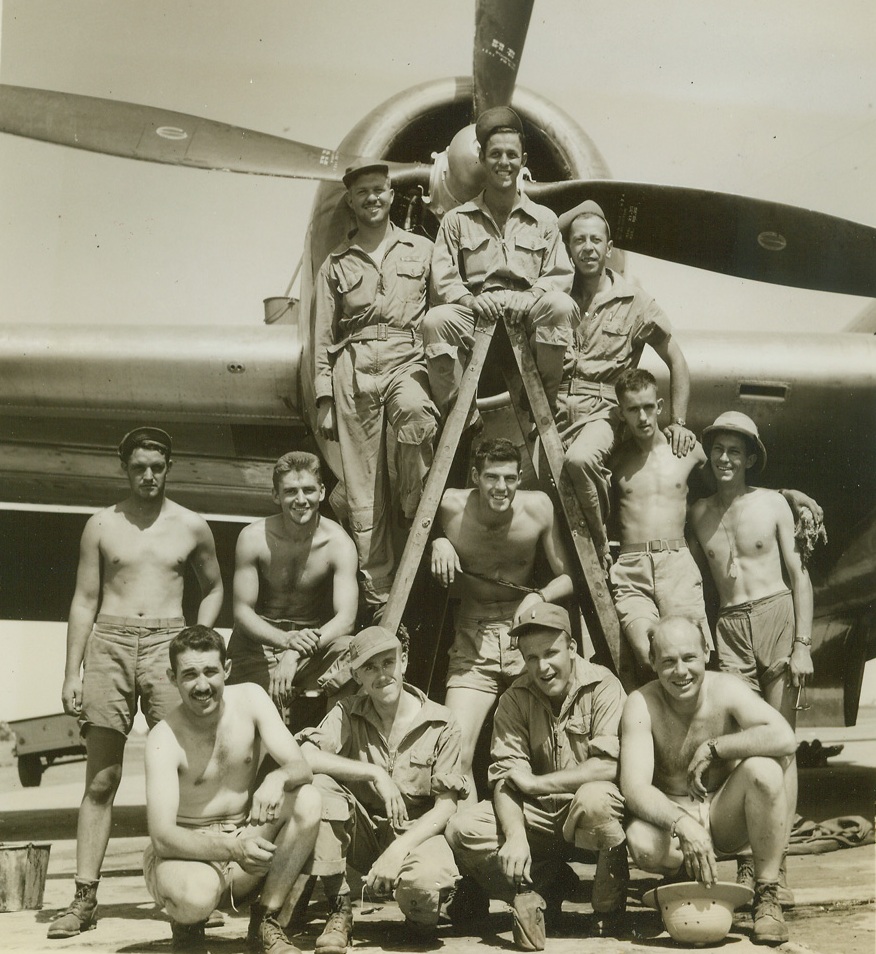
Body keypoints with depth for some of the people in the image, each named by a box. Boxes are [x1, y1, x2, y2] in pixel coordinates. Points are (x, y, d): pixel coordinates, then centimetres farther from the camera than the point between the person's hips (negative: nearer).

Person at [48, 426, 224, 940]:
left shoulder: (192, 526, 10)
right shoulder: (102, 525, 9)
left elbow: (214, 588, 22)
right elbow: (85, 600, 10)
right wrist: (72, 673, 4)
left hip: (166, 645, 0)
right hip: (109, 642, 0)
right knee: (100, 780, 0)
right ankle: (85, 897, 1)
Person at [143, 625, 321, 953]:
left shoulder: (249, 698, -6)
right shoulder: (164, 739, -18)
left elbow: (300, 767, -12)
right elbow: (162, 836, -25)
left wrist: (278, 778, -38)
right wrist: (231, 848, -42)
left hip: (247, 838, 4)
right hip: (186, 851, -4)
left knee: (308, 800, -21)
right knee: (194, 897, -38)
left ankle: (265, 919, -10)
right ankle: (188, 918, 3)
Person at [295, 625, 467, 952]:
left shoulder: (441, 724, -5)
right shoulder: (347, 713, -2)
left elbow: (446, 805, -8)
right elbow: (304, 756, -19)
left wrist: (398, 850, -21)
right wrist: (373, 773, -24)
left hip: (416, 833, -2)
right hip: (364, 832, 2)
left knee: (427, 880, -37)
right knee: (319, 785, -26)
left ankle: (421, 914, 5)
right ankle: (339, 911, -15)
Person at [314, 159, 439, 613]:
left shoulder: (422, 250, 15)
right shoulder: (336, 264, 18)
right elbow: (323, 335, 16)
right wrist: (324, 398, 8)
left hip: (407, 359, -1)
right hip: (354, 367, 1)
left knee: (414, 412, -38)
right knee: (363, 488, -3)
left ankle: (419, 515, -22)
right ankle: (377, 592, 0)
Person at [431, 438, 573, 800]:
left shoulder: (538, 506, -6)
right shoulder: (450, 506, -9)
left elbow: (568, 576, 2)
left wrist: (540, 597, -17)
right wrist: (435, 541, -9)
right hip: (473, 643, 0)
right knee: (455, 755, -14)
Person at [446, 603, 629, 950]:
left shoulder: (603, 686, -12)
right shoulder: (515, 700, -1)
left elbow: (610, 765, -22)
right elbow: (504, 777, -9)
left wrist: (534, 783, -18)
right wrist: (516, 835, -28)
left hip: (596, 810, -3)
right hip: (539, 817, 3)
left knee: (595, 798, -38)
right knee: (462, 828, -17)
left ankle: (609, 910, -13)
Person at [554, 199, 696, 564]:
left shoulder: (635, 303, 7)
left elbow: (677, 362, 13)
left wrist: (679, 422, 7)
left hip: (601, 410, -3)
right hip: (554, 407, 3)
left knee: (579, 459, -36)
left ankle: (600, 547, -15)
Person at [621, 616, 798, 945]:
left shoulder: (726, 689, -14)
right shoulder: (641, 704, -15)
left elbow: (784, 738, -31)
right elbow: (634, 788, -24)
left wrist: (712, 748, -25)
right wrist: (682, 824, -42)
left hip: (727, 816, 1)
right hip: (670, 816, 0)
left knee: (765, 769, -29)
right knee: (641, 842, -34)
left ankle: (767, 895, -13)